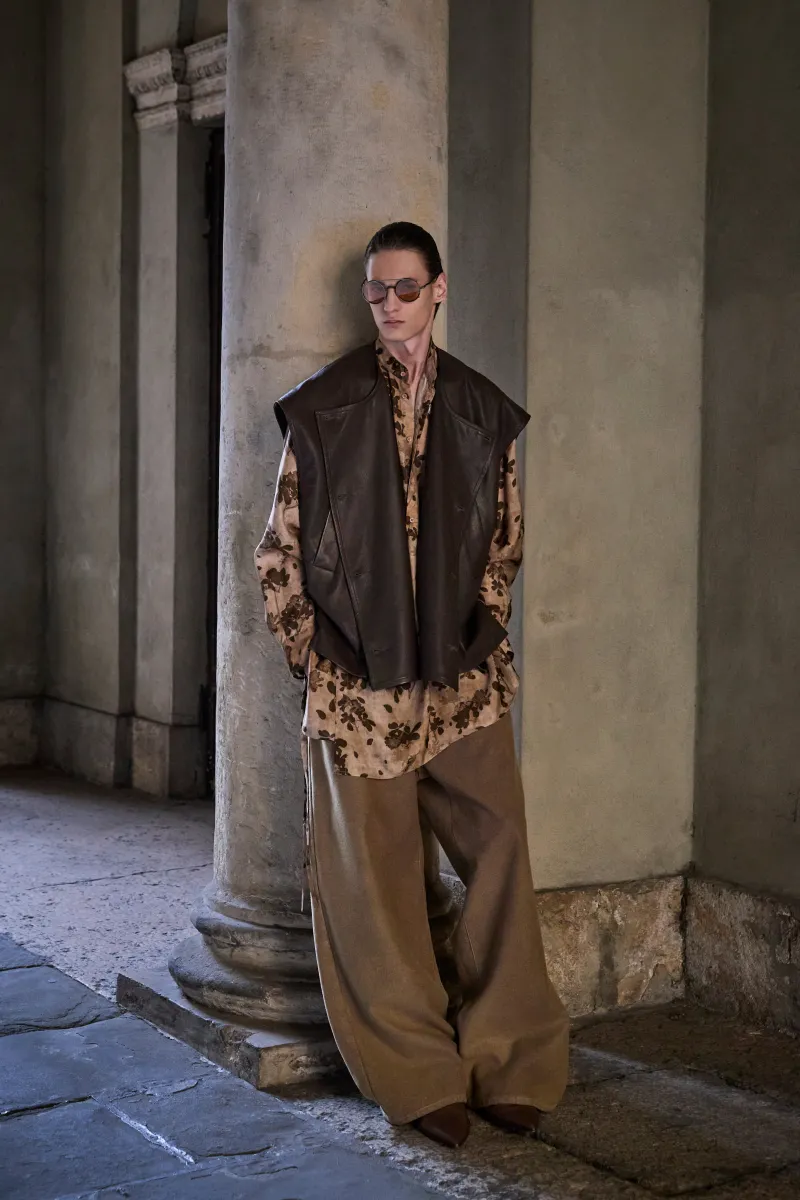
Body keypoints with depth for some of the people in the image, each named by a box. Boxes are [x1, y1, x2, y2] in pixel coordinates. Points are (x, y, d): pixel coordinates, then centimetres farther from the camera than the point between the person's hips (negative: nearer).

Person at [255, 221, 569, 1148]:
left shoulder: (483, 411, 9)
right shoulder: (324, 408, 3)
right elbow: (281, 546, 5)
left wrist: (484, 626, 7)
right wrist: (312, 648, -1)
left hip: (465, 678, 2)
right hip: (358, 681, -1)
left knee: (500, 854, -3)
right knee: (374, 874, 1)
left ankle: (509, 1062, 10)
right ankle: (417, 1079, 12)